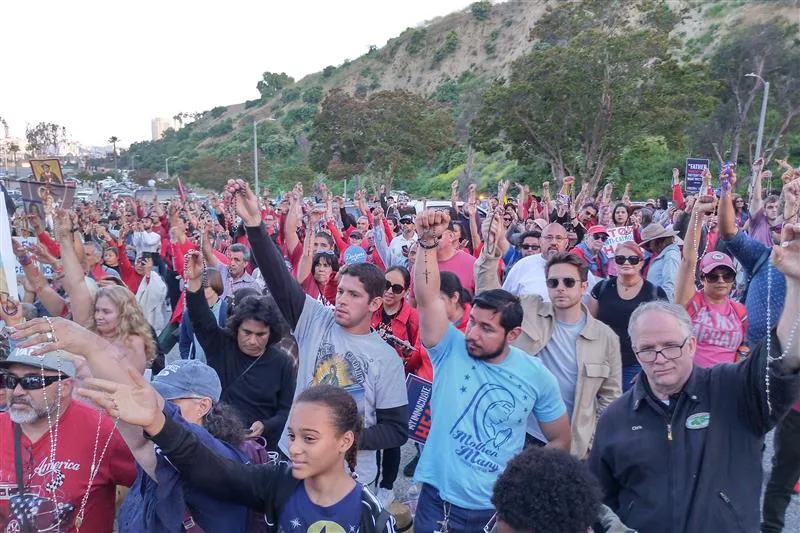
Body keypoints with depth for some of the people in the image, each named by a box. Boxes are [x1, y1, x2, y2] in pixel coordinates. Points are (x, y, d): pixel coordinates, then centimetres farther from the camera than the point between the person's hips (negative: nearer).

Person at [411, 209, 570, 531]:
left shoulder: (536, 375, -7)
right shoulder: (450, 350, -11)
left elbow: (560, 439, 6)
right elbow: (427, 297, -27)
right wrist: (428, 243, -38)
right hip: (439, 501, 0)